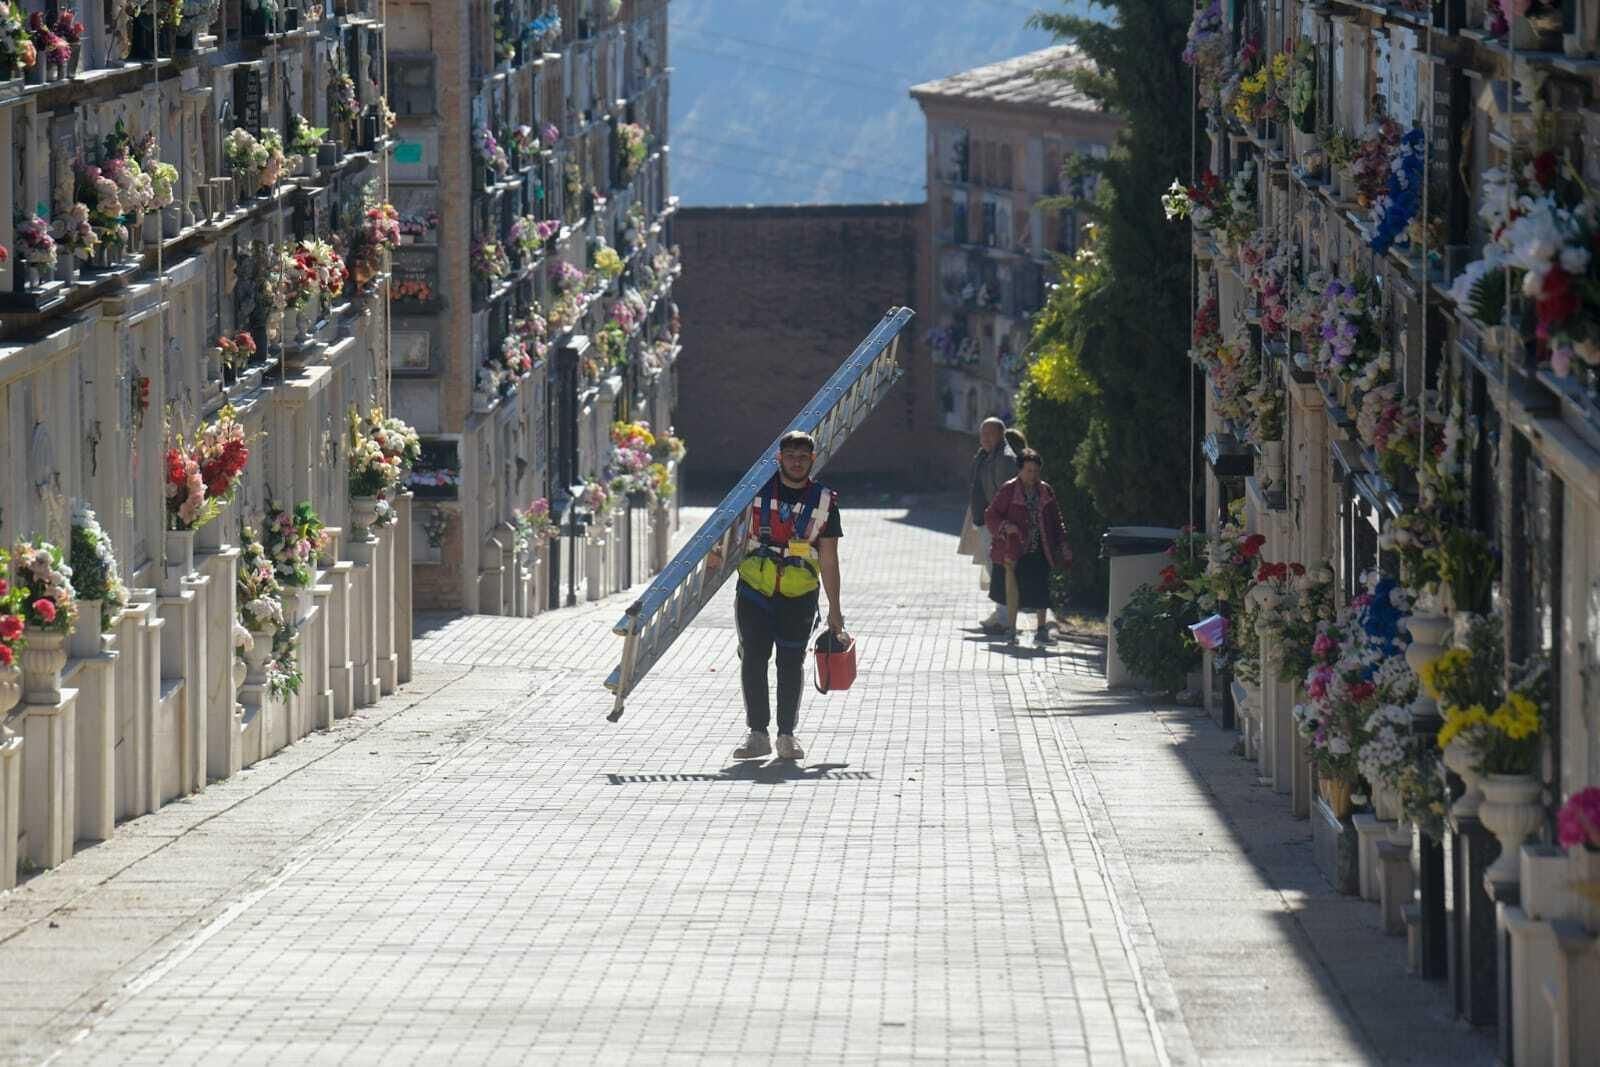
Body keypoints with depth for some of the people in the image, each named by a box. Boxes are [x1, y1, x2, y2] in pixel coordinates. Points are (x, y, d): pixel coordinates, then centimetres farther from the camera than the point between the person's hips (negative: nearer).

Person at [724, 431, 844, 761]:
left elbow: (829, 560, 4)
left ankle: (787, 734, 12)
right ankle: (758, 734, 2)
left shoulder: (824, 501, 2)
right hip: (755, 589, 0)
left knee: (791, 664, 3)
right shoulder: (758, 489, 1)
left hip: (799, 597, 0)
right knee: (753, 660, -4)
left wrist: (834, 609, 4)